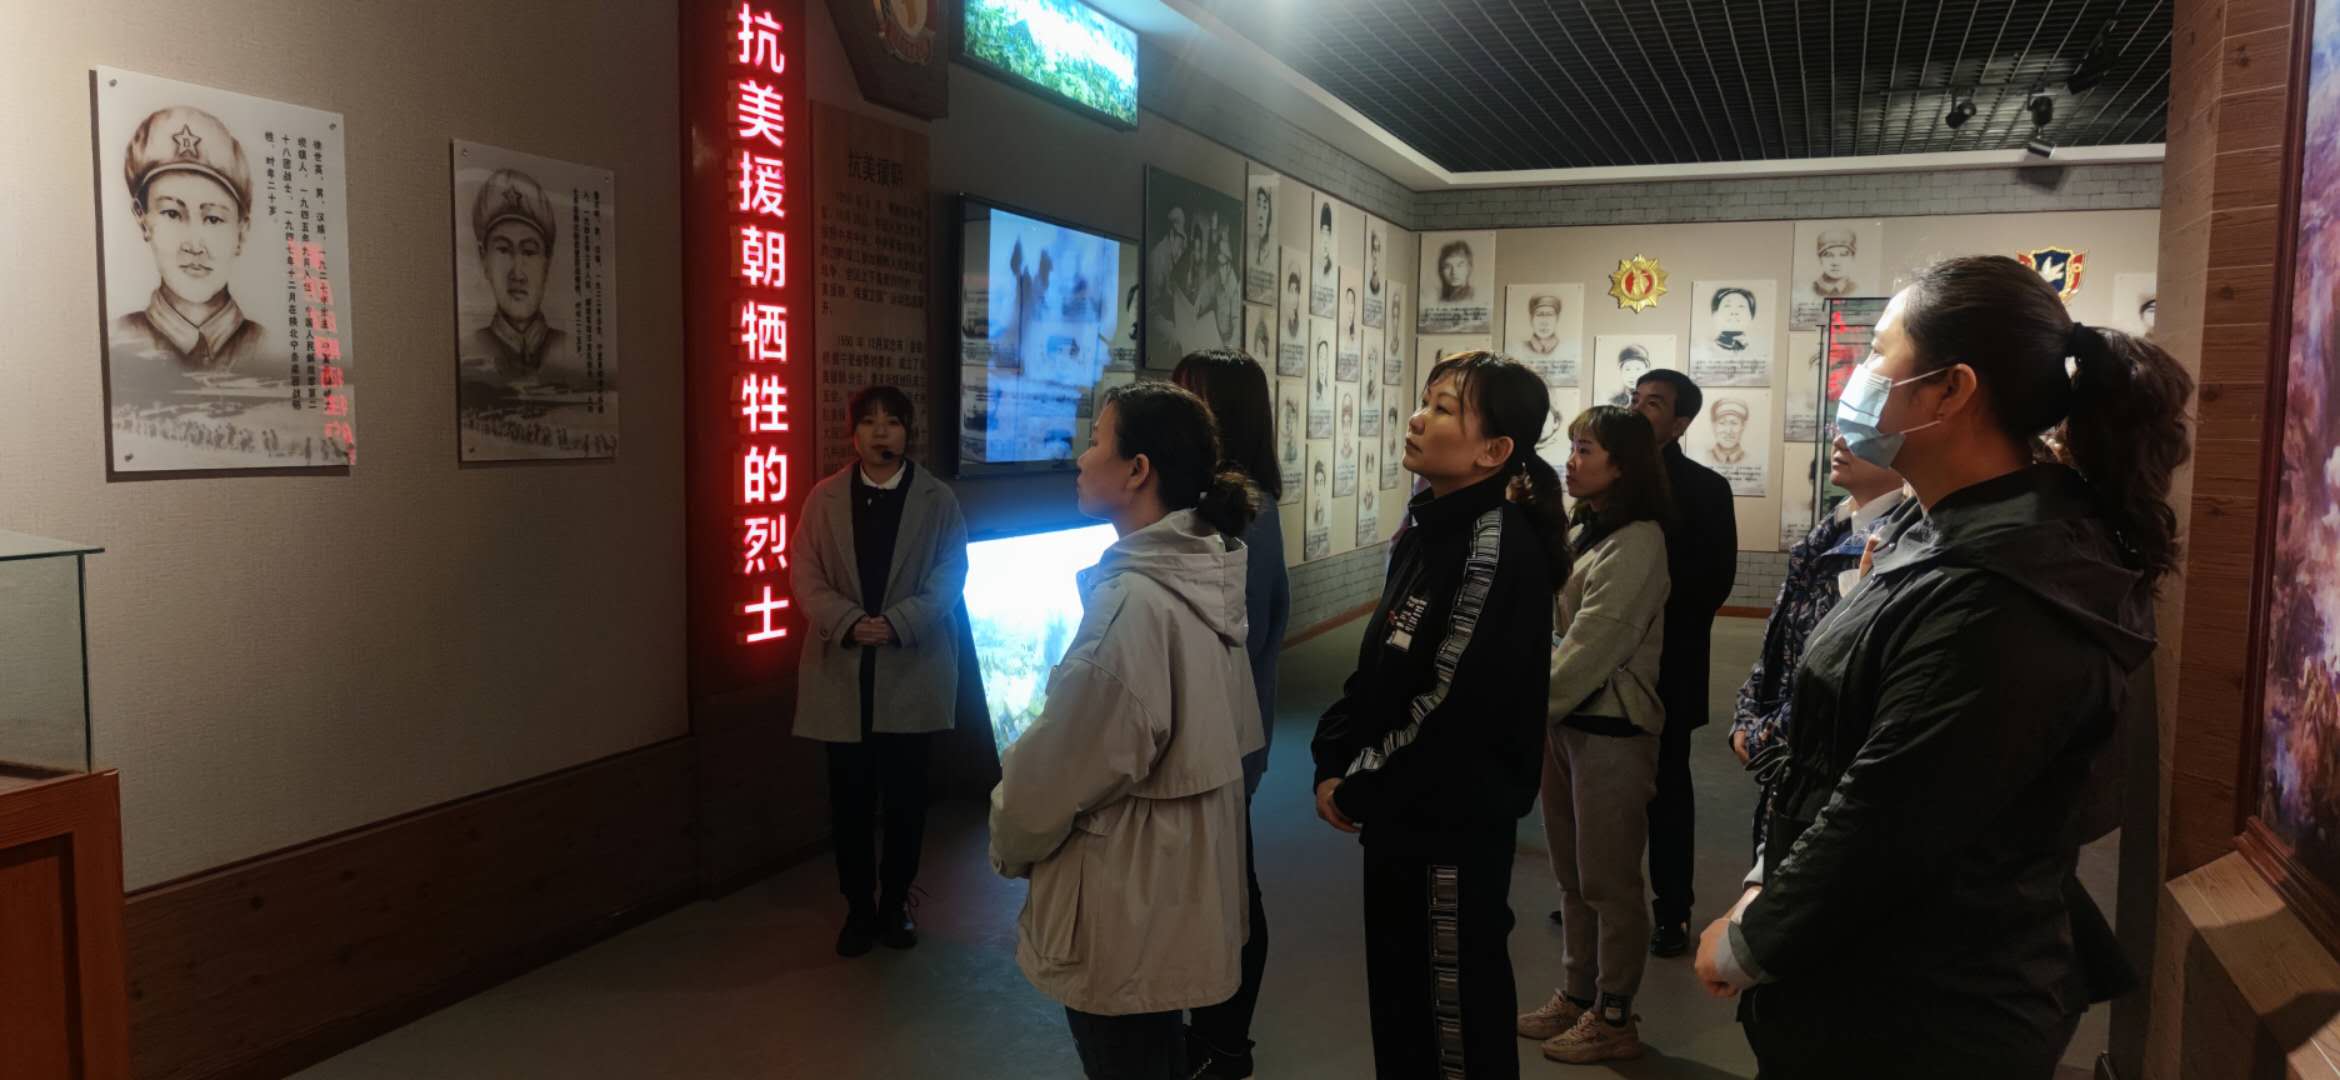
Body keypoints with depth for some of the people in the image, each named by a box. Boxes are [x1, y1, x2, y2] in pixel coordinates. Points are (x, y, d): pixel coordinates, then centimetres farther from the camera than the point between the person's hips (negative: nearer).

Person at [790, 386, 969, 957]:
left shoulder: (937, 499, 2)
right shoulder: (824, 498, 6)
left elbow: (949, 575, -4)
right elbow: (805, 576, 0)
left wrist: (896, 623, -17)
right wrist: (849, 622, -17)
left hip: (912, 672, -1)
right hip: (842, 673, 1)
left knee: (906, 796, 7)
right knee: (850, 798, 5)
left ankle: (895, 900, 24)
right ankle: (858, 905, 20)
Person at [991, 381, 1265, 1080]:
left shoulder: (1132, 603, -26)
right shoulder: (1202, 575, 2)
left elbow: (1059, 767, -20)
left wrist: (1010, 845, 0)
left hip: (1123, 906, -9)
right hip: (1180, 886, 9)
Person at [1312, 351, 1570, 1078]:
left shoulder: (1500, 546, -20)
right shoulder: (1429, 527, 7)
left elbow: (1450, 708, -23)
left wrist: (1356, 790, -13)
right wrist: (1332, 762, 0)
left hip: (1455, 824, -8)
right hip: (1400, 814, 8)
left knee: (1458, 1018, 7)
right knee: (1398, 1005, 20)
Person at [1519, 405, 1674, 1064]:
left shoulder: (1638, 541, -16)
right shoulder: (1584, 533, 11)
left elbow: (1593, 644, -20)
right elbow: (1553, 624, 9)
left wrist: (1531, 708, -17)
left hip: (1611, 726, -8)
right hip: (1563, 716, 8)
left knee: (1608, 880, 3)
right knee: (1572, 875, 16)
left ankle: (1614, 1018, 16)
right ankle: (1578, 996, 29)